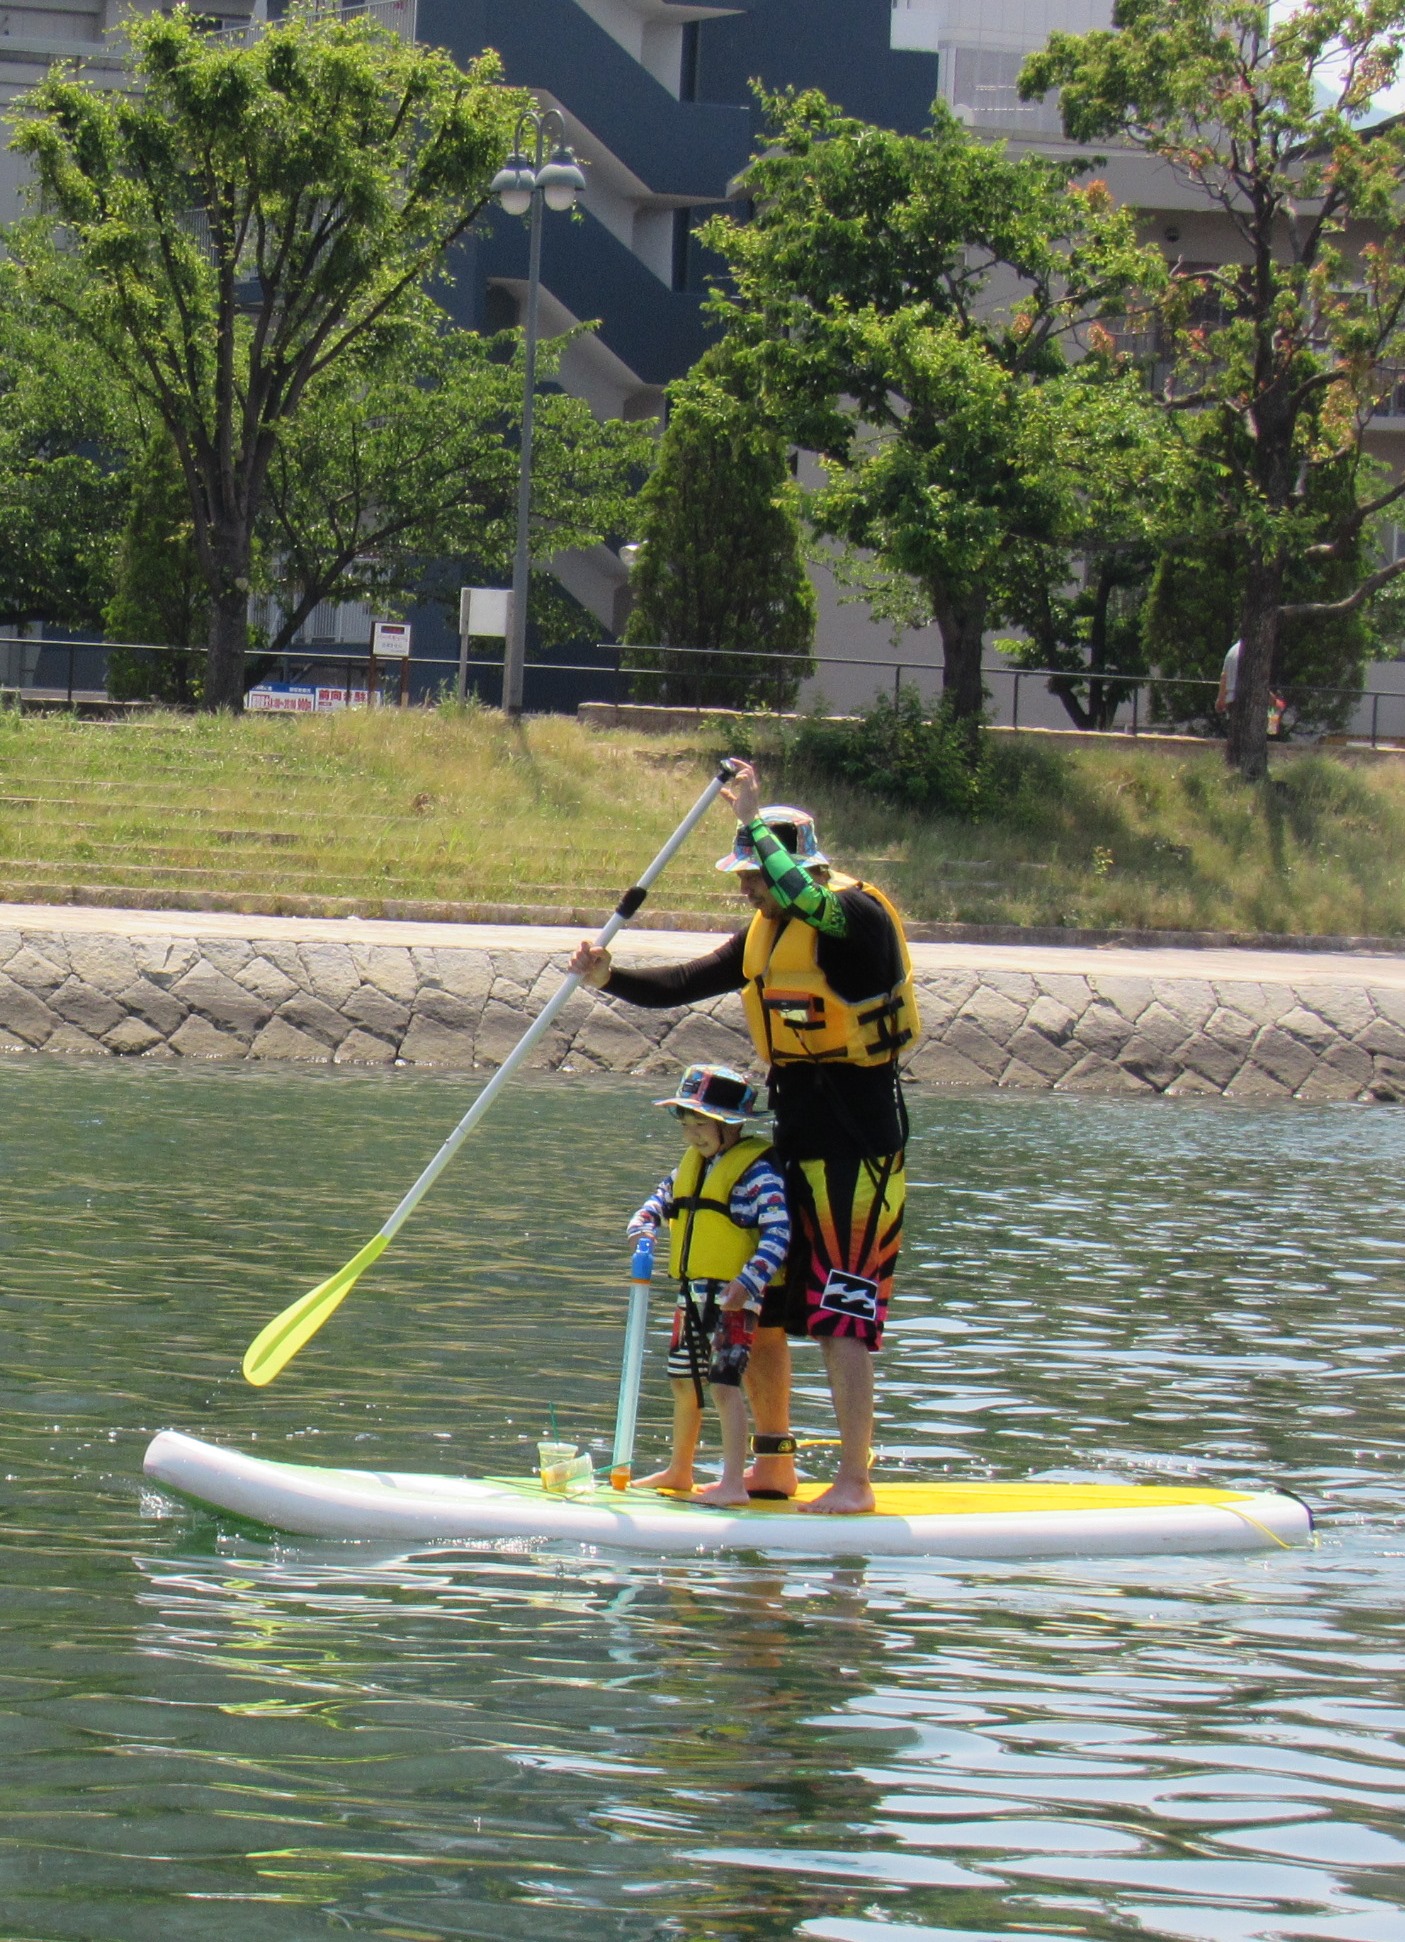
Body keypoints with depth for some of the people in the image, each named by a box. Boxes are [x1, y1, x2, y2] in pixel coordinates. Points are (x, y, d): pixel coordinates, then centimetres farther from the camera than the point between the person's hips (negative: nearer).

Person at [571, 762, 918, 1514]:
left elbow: (802, 896, -36)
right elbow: (686, 983, 9)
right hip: (794, 1141, 9)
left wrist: (756, 820, -25)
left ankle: (854, 1481, -5)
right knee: (758, 1310, 11)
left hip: (859, 1147, -9)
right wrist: (608, 978, -6)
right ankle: (772, 1466, 22)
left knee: (840, 1318, -9)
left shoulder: (857, 916, -14)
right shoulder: (766, 934, 13)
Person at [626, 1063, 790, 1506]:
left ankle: (733, 1483, -16)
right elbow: (663, 1197, 29)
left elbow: (777, 1233, -20)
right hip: (692, 1294, 9)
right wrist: (643, 1226, 6)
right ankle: (680, 1471, 33)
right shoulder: (692, 1165, 13)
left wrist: (749, 1282, -31)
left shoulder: (757, 1171, -13)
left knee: (723, 1383, -15)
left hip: (732, 1298, -9)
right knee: (684, 1382, 18)